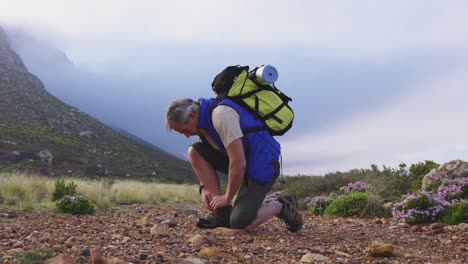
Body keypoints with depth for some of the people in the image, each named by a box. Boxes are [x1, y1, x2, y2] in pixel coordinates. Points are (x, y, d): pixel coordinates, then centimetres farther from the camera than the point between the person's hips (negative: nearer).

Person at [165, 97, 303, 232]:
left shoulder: (221, 114, -26)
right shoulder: (204, 118, 3)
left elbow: (239, 164, -28)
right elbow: (204, 161, 15)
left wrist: (227, 198, -16)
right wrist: (204, 188, -1)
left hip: (262, 165, -9)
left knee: (240, 223, -18)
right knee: (195, 152, -5)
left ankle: (281, 206, 9)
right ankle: (222, 212, -2)